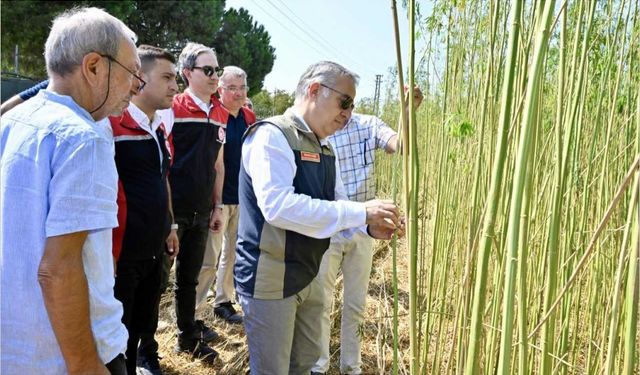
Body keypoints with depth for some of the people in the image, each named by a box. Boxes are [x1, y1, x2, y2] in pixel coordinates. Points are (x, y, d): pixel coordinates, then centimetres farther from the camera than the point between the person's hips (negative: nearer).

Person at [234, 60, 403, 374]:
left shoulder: (322, 147, 10)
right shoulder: (271, 135, -18)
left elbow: (335, 206, 14)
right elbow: (278, 205, -32)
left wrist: (370, 226, -8)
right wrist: (361, 212, -28)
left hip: (307, 276, 9)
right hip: (270, 280, -8)